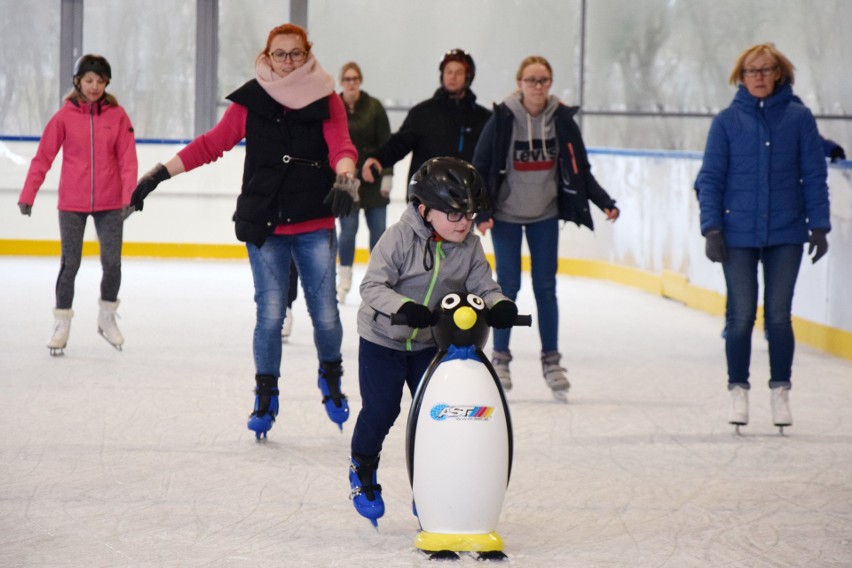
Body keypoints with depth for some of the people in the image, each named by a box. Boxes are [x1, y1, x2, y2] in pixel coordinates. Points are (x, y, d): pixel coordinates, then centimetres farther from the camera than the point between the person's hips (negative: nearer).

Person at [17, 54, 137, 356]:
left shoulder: (117, 115, -1)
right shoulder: (65, 116, -3)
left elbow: (128, 159, -2)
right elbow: (43, 157, -2)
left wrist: (129, 196, -13)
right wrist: (27, 195, -6)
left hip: (110, 203, 1)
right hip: (72, 203, -1)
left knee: (112, 262, -2)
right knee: (70, 264, 1)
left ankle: (107, 317, 21)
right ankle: (62, 324, 14)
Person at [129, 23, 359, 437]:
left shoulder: (325, 100, 0)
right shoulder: (250, 101, 2)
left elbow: (340, 146, -12)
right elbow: (212, 144, 4)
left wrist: (345, 178, -34)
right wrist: (160, 173, -2)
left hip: (315, 225, 0)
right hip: (264, 224, 0)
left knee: (324, 313, 2)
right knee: (270, 313, -3)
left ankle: (331, 378, 31)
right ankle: (265, 396, 12)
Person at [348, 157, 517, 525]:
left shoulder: (469, 247, -9)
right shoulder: (400, 238, -23)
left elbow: (483, 286, -6)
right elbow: (373, 286, -26)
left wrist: (499, 305, -30)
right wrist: (403, 307, -44)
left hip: (432, 343, 4)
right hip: (382, 339, -4)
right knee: (380, 410, -1)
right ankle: (363, 469, 28)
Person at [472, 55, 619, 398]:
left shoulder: (561, 119, -5)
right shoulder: (503, 119, -12)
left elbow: (580, 171, 0)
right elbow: (481, 168, -8)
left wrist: (605, 202, -11)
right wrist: (482, 212, -17)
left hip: (545, 215, 2)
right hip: (506, 215, -2)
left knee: (546, 287, 4)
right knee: (508, 286, 1)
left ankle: (551, 360, 11)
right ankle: (500, 358, 14)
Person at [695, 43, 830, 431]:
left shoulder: (798, 118, 0)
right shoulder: (727, 121, 0)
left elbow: (814, 175, 4)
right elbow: (710, 178, 1)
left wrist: (819, 225, 0)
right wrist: (712, 229, -6)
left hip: (786, 234, 0)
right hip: (739, 235, 0)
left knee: (779, 316, 5)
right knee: (740, 316, 3)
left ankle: (780, 391, 18)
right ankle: (738, 390, 17)